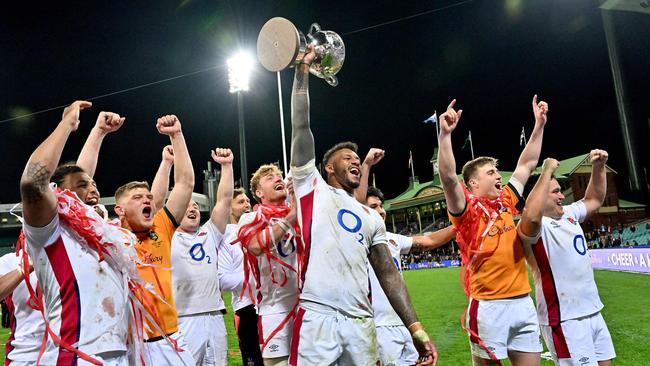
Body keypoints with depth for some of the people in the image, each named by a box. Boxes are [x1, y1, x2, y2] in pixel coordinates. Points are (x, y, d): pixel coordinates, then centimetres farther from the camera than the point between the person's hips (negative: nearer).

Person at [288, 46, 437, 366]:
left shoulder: (371, 217, 20)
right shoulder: (312, 189, 9)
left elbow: (388, 274, 15)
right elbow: (301, 127, 3)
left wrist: (415, 328, 7)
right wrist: (302, 70, 4)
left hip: (361, 322, 5)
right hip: (316, 317, -4)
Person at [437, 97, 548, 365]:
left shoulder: (505, 202, 11)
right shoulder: (467, 209, -7)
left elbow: (527, 164, 19)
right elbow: (448, 177, -25)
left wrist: (539, 124, 20)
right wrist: (445, 133, -33)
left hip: (523, 302, 6)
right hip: (489, 306, -6)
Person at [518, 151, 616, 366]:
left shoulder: (569, 214, 10)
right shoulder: (537, 227, -17)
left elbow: (594, 200, 26)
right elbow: (531, 216, -41)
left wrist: (598, 167, 10)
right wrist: (547, 171, -31)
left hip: (593, 312, 9)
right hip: (564, 320, -9)